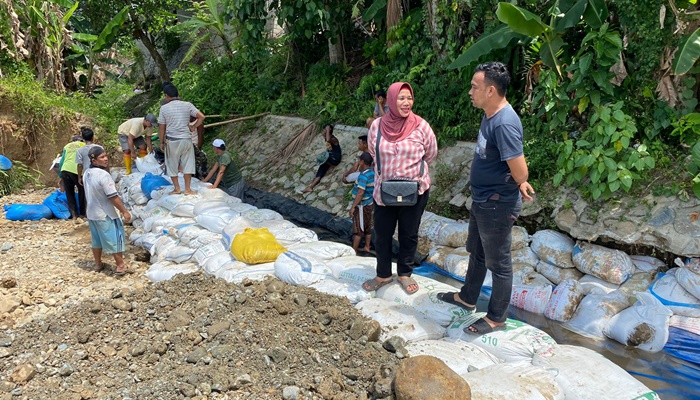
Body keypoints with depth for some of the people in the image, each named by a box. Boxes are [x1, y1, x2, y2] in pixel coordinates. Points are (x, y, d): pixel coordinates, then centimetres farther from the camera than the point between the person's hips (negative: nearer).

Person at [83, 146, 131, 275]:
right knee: (115, 239, 3)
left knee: (97, 239, 20)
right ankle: (121, 266, 10)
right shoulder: (103, 175, -25)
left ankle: (98, 264, 32)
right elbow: (113, 197, -24)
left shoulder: (87, 173, 2)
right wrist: (124, 211, -16)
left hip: (91, 213, 8)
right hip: (105, 215, -8)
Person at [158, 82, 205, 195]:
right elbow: (201, 116, -8)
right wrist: (193, 127, 5)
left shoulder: (164, 108, -4)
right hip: (186, 139, 1)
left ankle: (177, 188, 18)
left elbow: (161, 128, -1)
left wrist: (162, 142, 9)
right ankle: (187, 189, 12)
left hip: (171, 140, -1)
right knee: (188, 164, 9)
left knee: (172, 165, 13)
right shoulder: (187, 105, -1)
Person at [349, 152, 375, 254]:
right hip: (370, 204, 9)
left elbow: (361, 193, -26)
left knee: (358, 229, -2)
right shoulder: (373, 173, 4)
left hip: (362, 205, -9)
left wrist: (353, 207, -23)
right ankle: (367, 247, 25)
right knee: (367, 227, 16)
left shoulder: (364, 175, -23)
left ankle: (354, 250, 4)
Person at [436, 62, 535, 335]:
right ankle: (467, 298, 45)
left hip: (497, 206, -10)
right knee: (476, 252, 25)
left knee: (498, 263, 7)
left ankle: (497, 318, 25)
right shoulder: (490, 115, 4)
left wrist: (519, 184, -10)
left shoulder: (505, 124, -28)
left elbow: (520, 170, -30)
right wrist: (519, 182, 3)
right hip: (482, 200, 10)